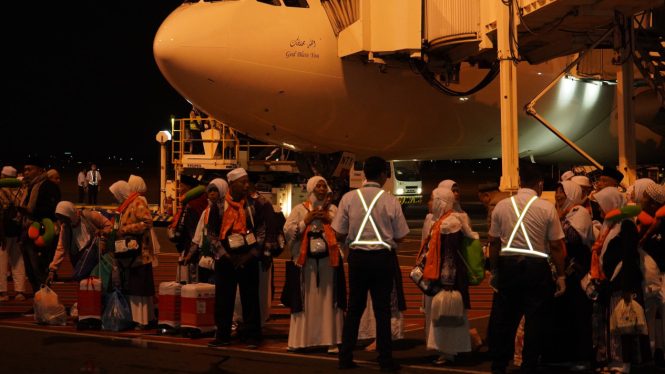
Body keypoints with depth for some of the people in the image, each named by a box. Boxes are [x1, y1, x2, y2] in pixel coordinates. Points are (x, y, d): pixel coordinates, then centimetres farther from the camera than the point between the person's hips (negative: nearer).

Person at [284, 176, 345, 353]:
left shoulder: (333, 209, 12)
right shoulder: (299, 210, 9)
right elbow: (288, 231, -1)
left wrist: (329, 219, -6)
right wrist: (306, 220, -6)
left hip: (328, 260, 1)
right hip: (306, 260, 0)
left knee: (328, 299, -1)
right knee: (306, 300, 0)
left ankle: (331, 340, 1)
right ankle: (299, 340, 8)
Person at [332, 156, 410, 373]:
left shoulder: (349, 198, -3)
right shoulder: (390, 201, -7)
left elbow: (339, 235, -2)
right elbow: (400, 237, -3)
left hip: (357, 257, 2)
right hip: (382, 258, -2)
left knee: (354, 308, 12)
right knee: (382, 310, 5)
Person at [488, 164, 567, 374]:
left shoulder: (502, 206, 2)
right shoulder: (546, 208, -5)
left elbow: (494, 242, 5)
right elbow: (556, 245, -6)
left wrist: (494, 271, 16)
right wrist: (561, 275, 1)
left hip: (508, 265, 3)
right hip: (536, 268, -3)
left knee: (504, 317, 11)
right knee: (535, 319, 6)